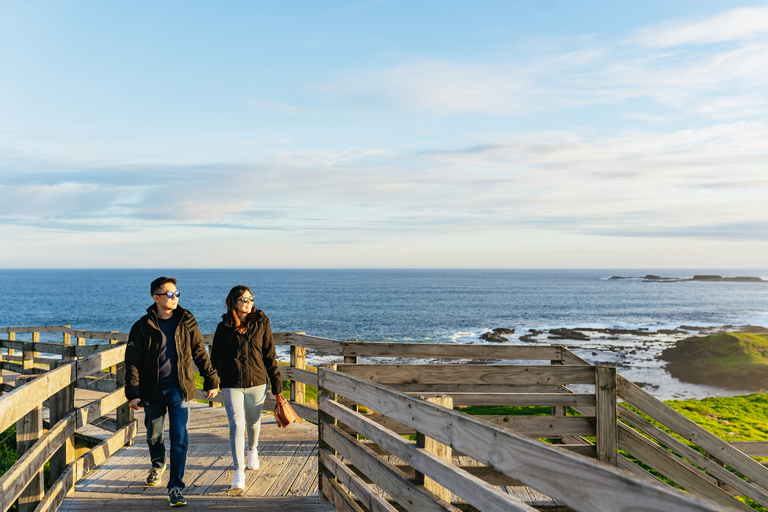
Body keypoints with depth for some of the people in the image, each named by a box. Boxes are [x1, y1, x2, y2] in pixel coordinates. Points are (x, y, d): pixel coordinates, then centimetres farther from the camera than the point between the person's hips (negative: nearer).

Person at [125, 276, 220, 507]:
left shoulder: (186, 322, -1)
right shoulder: (143, 327, -5)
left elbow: (200, 353, 6)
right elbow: (132, 362, -5)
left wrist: (211, 382, 8)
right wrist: (133, 393, -11)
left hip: (179, 388, 0)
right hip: (152, 390, 1)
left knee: (179, 438, -7)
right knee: (154, 435, 18)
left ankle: (175, 486, 2)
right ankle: (158, 465, 48)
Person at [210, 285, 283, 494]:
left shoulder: (261, 325, -1)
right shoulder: (224, 328, -3)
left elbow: (270, 357, 2)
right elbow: (216, 357, 1)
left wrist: (277, 385, 2)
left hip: (257, 382, 2)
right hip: (232, 384, -2)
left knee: (253, 421, 19)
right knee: (236, 425, -11)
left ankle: (252, 450, 50)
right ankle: (239, 473, -8)